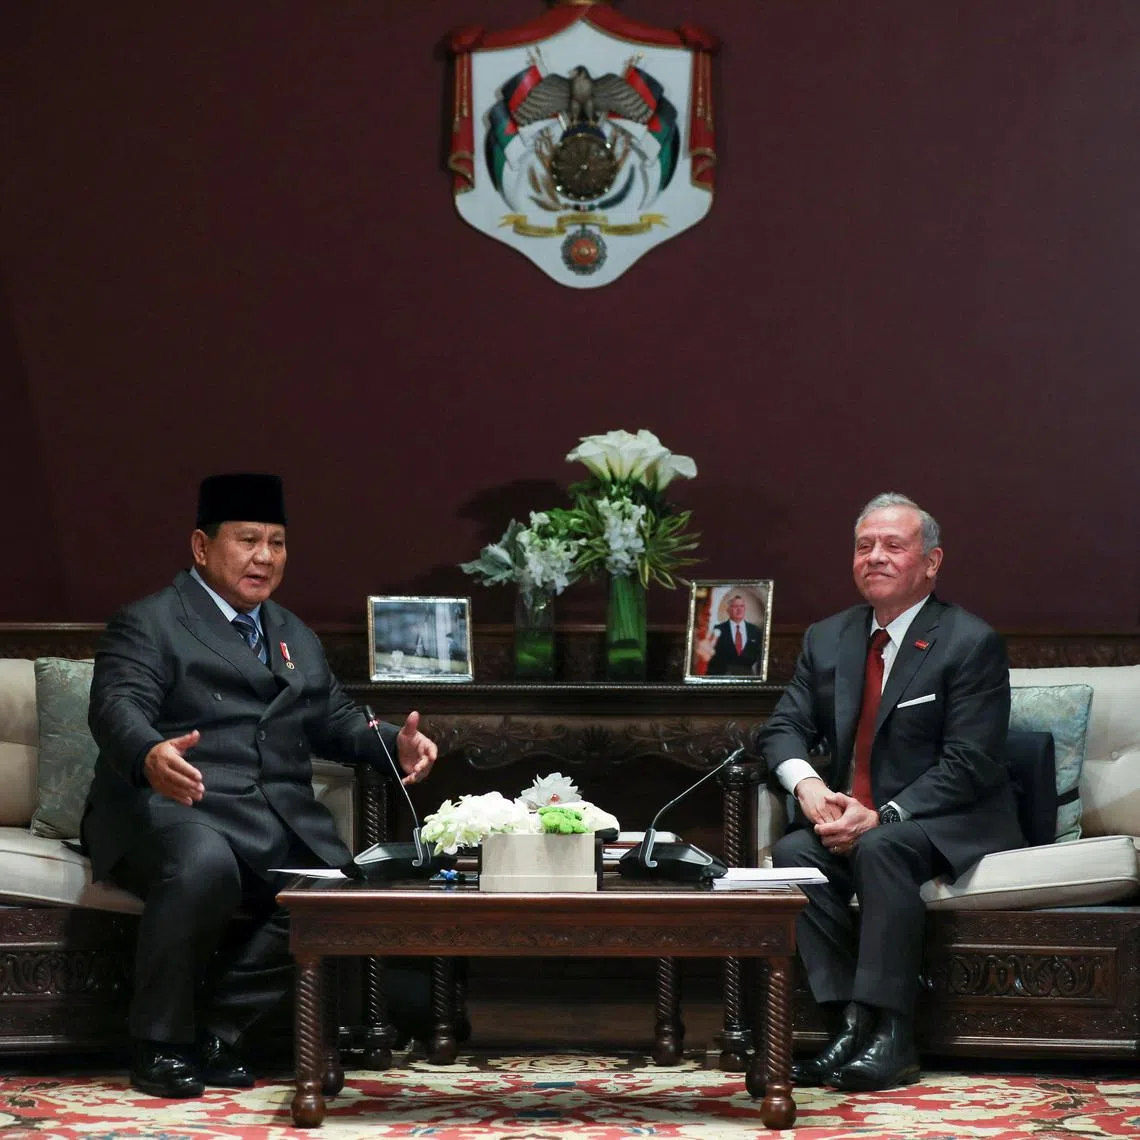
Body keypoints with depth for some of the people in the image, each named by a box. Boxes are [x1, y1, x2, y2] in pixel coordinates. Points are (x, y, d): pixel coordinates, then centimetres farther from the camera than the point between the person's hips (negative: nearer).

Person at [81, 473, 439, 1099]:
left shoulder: (298, 638, 27)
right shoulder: (149, 623, 3)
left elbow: (335, 720, 22)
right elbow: (118, 707, -13)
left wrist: (395, 742, -1)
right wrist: (149, 756, -38)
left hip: (279, 815, 6)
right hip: (178, 804, -6)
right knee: (205, 864, -38)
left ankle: (215, 1027, -7)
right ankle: (160, 1046, -20)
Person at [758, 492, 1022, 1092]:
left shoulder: (971, 643, -8)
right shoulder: (827, 639, 12)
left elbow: (969, 764, -15)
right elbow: (784, 728, 7)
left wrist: (882, 816, -24)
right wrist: (807, 784, -17)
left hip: (950, 826, -6)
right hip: (848, 816, 6)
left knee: (881, 848, -35)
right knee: (794, 852, -24)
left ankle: (891, 1035, -34)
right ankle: (852, 1021, -26)